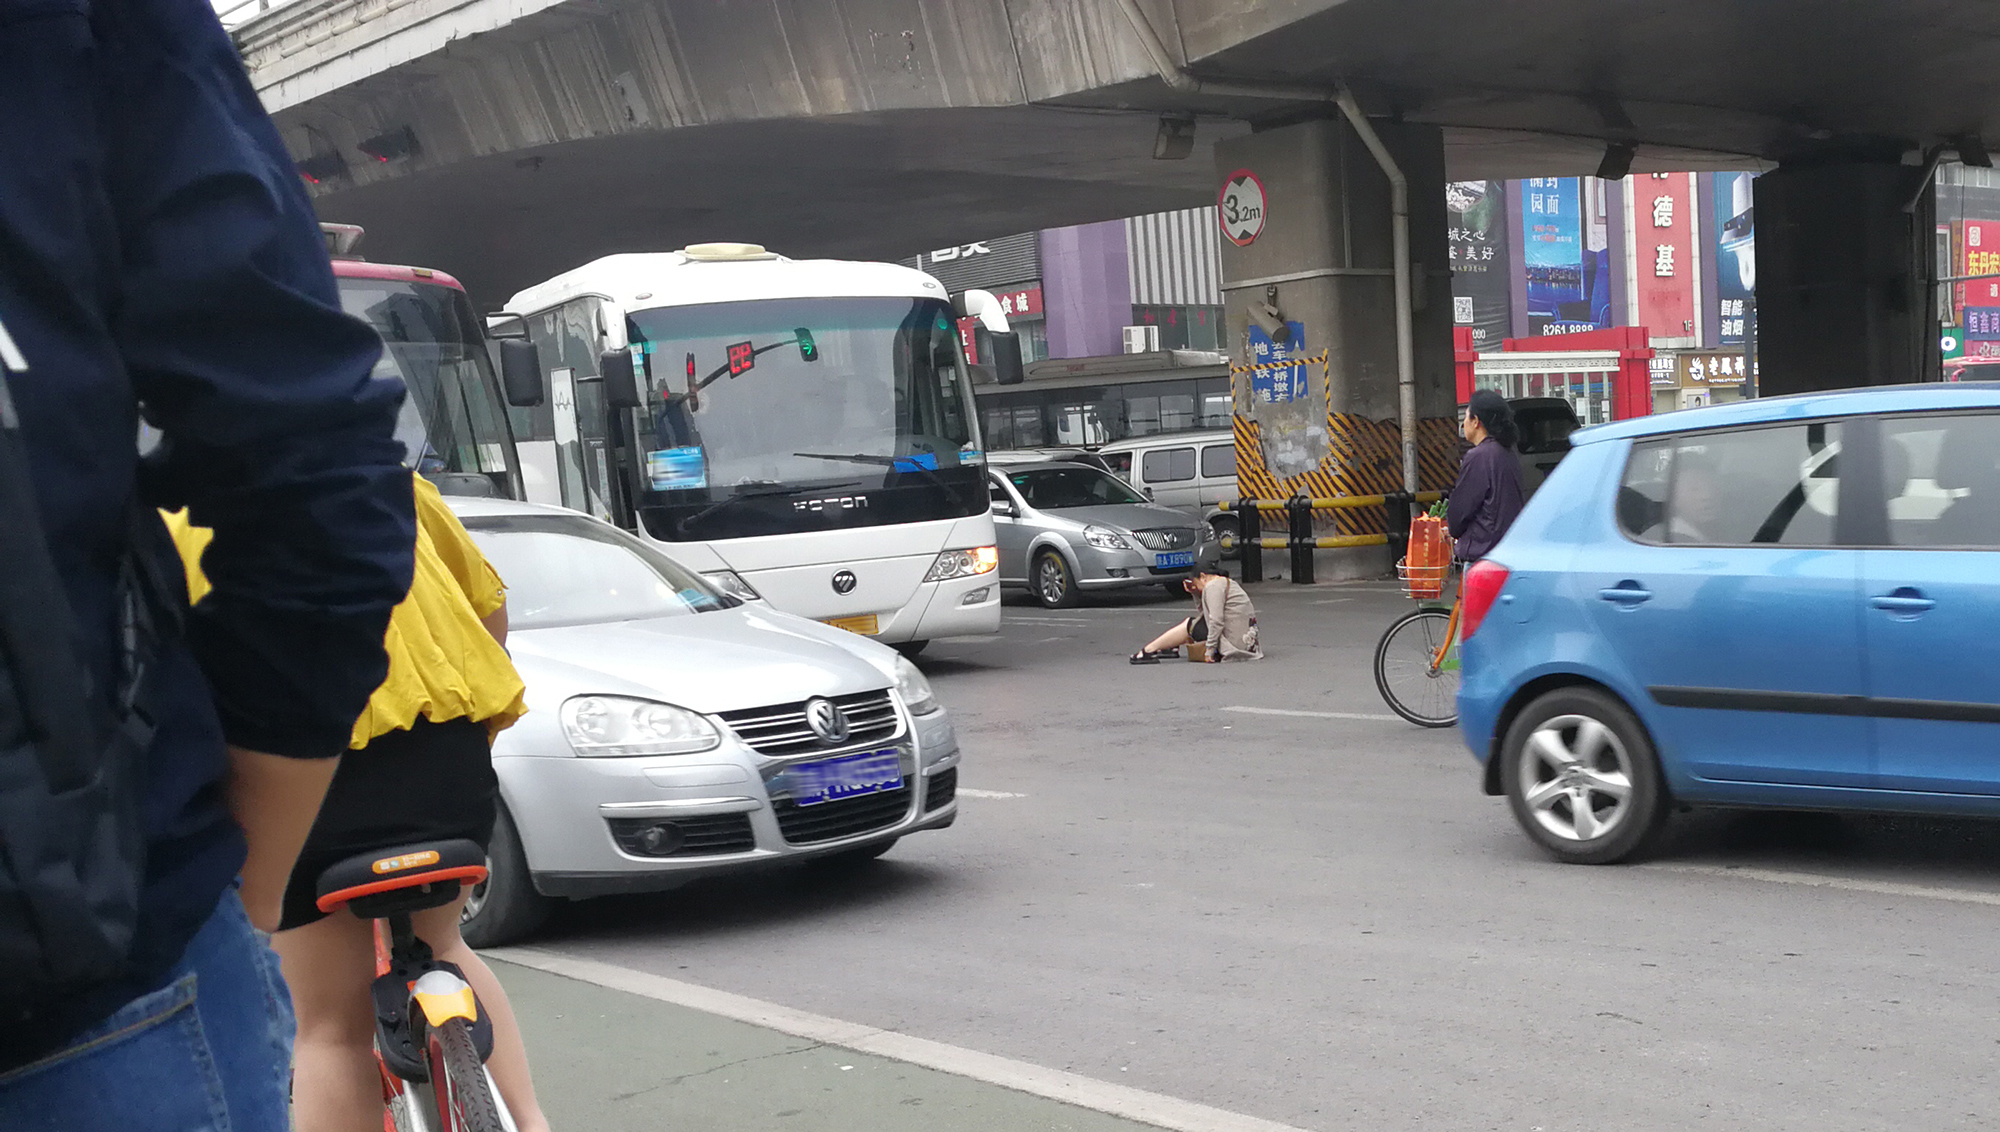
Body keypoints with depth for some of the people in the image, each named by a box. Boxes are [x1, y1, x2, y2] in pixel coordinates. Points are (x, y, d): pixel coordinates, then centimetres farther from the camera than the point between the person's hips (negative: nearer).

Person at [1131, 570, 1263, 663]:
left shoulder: (1213, 586, -11)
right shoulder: (1229, 583, 22)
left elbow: (1216, 621, -22)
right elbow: (1203, 614, 24)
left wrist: (1209, 650, -19)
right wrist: (1195, 594, 14)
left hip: (1233, 640, -10)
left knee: (1190, 625, -1)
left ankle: (1149, 651, 1)